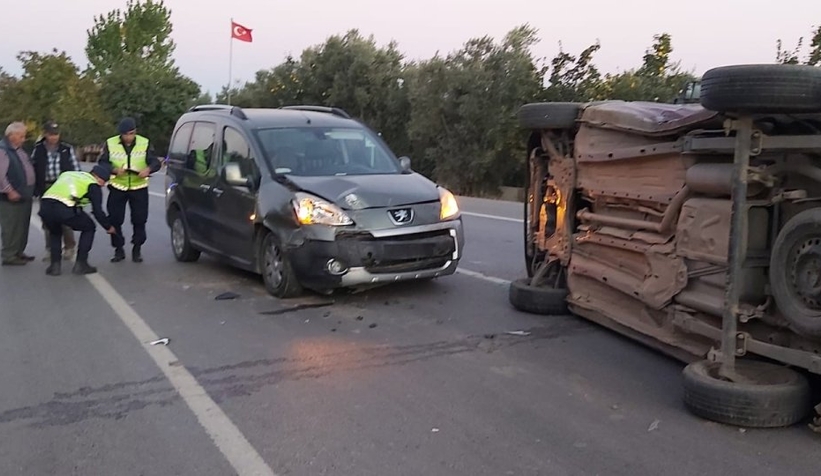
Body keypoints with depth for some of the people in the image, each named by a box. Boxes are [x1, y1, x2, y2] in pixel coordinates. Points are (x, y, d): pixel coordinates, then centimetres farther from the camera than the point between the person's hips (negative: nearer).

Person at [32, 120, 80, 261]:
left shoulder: (67, 149, 1)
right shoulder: (38, 150, 2)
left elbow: (76, 169, 3)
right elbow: (32, 170, 5)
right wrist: (35, 189, 0)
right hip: (46, 189, 1)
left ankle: (69, 247, 15)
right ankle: (50, 249, 18)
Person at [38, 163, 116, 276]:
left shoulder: (68, 174, 33)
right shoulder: (93, 185, 15)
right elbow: (98, 211, 11)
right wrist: (108, 227, 27)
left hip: (45, 206, 6)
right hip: (65, 208, -5)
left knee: (55, 232, 35)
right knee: (89, 228, 22)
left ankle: (55, 265, 22)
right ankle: (80, 264, 18)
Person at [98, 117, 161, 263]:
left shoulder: (145, 143, -4)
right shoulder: (110, 143, -4)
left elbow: (155, 162, -8)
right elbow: (102, 163, -3)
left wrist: (148, 169, -31)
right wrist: (114, 170, -24)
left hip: (139, 187, 0)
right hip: (117, 188, 1)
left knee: (139, 220, 1)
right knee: (115, 220, 2)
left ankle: (137, 249, 16)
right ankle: (119, 250, 16)